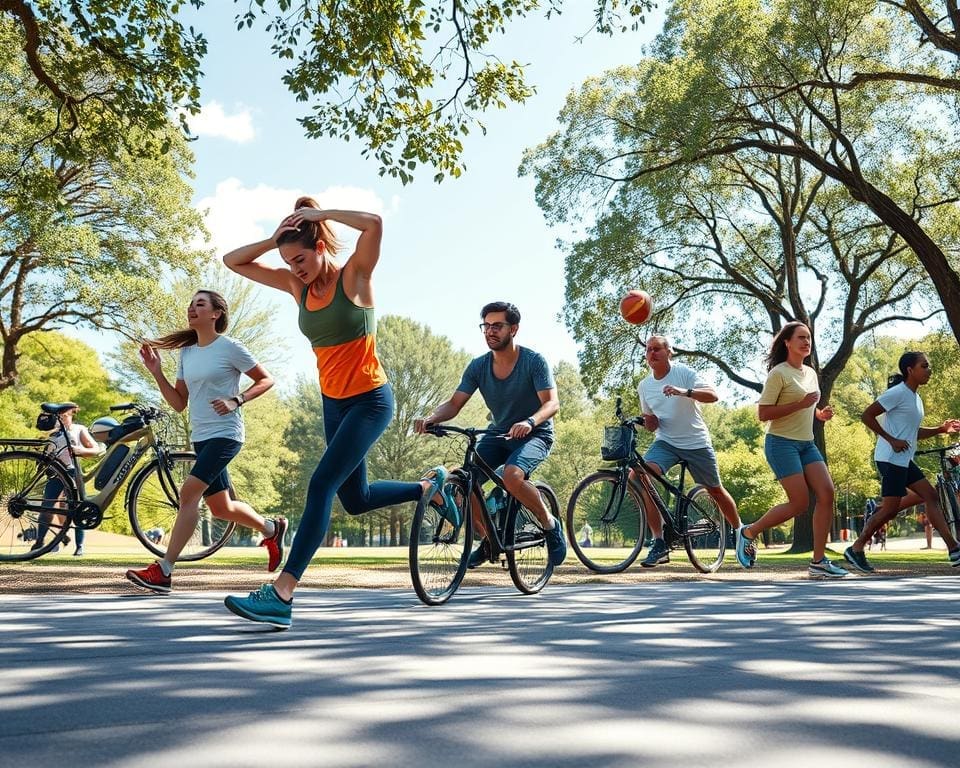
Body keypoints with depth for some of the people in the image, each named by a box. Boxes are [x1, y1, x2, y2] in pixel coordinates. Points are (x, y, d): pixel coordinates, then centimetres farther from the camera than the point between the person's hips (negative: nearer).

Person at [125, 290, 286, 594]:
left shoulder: (230, 347, -7)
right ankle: (272, 529, 38)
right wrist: (156, 372, 0)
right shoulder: (187, 352, 11)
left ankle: (162, 571, -17)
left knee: (189, 492, -20)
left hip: (225, 434, -8)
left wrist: (236, 400, -17)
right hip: (201, 437, 8)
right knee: (220, 507, 14)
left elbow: (266, 380, -3)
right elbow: (179, 403, 11)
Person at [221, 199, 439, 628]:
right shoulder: (297, 285, 4)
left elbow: (374, 223, -30)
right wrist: (273, 240, -10)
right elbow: (233, 261, 6)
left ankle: (281, 595, -18)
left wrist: (317, 214, -21)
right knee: (356, 500, 15)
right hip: (333, 402, 8)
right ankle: (430, 486, 38)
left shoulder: (353, 276, -12)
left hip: (370, 401, -8)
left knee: (321, 486, -18)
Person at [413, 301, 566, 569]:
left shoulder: (534, 361, -14)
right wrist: (431, 418, -29)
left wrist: (529, 422, -44)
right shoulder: (478, 366, -3)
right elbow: (454, 404, -7)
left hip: (534, 435, -5)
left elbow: (552, 402, -22)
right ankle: (488, 540, 6)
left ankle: (550, 524, -8)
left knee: (512, 476, -35)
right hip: (498, 434, 5)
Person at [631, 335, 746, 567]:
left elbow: (713, 395, -20)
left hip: (696, 443, -2)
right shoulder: (644, 386, 6)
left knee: (716, 490, 9)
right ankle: (659, 543, -21)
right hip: (665, 443, 3)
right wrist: (649, 422, -7)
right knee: (640, 476, -24)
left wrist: (685, 392, -37)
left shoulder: (683, 372, -7)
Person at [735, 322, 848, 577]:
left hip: (807, 443, 7)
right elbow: (763, 413, -15)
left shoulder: (811, 373, 14)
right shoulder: (778, 373, -9)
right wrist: (801, 404, -21)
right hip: (781, 443, -7)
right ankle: (748, 532, 9)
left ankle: (818, 561, -3)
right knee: (800, 503, -11)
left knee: (827, 493, -8)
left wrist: (820, 413, 6)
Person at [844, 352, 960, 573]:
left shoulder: (915, 398, 16)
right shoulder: (898, 393, -13)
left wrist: (941, 429, 11)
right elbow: (867, 416, -17)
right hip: (891, 459, -10)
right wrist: (892, 440, -19)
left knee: (929, 495, 5)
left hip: (904, 460, 10)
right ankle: (856, 549, 2)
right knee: (891, 508, -7)